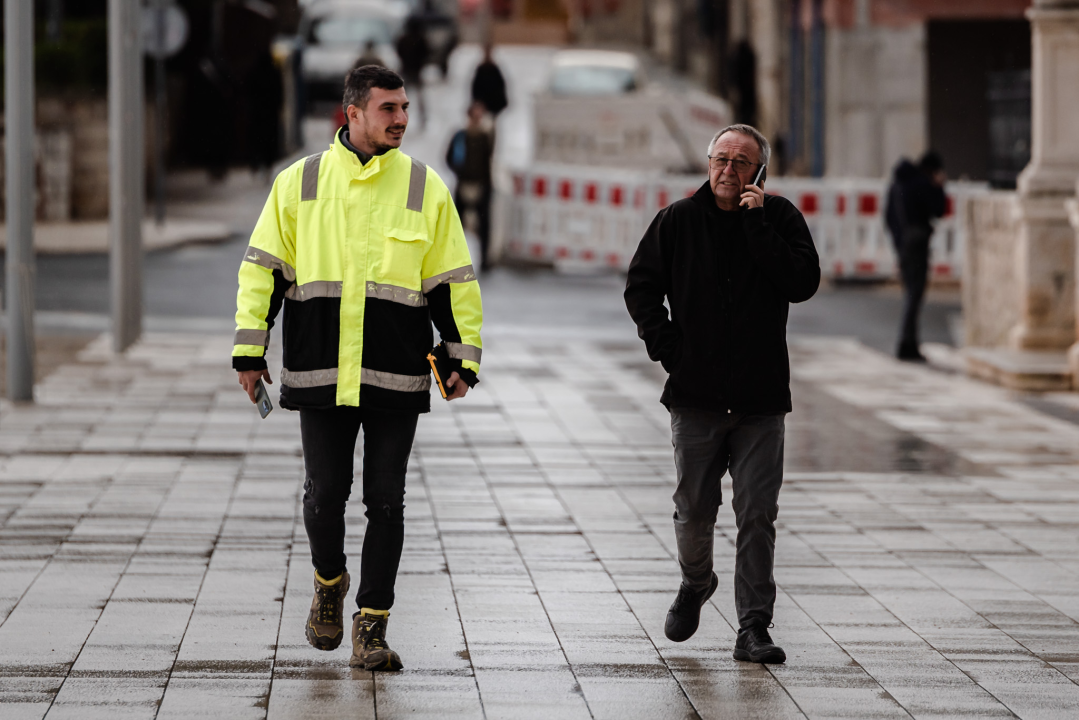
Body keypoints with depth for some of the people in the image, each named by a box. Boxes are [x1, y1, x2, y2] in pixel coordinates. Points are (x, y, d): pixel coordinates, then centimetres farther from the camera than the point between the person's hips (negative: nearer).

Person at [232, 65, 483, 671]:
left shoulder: (425, 188, 4)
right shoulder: (299, 184, 5)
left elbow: (454, 281, 8)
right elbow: (263, 270, 8)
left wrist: (463, 359, 3)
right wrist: (250, 352, 3)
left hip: (397, 377, 0)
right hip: (320, 372, 0)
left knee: (386, 502, 1)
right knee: (325, 492, 1)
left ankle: (372, 629, 9)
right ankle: (329, 582, 31)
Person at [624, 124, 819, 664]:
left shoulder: (780, 218, 1)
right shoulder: (678, 221, 4)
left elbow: (803, 284, -13)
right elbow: (641, 286, 9)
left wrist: (758, 224, -15)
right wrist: (665, 347, -3)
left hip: (761, 400, -1)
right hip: (696, 396, 1)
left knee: (757, 517, -3)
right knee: (694, 509, 6)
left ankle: (753, 629, 1)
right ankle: (695, 584, 35)